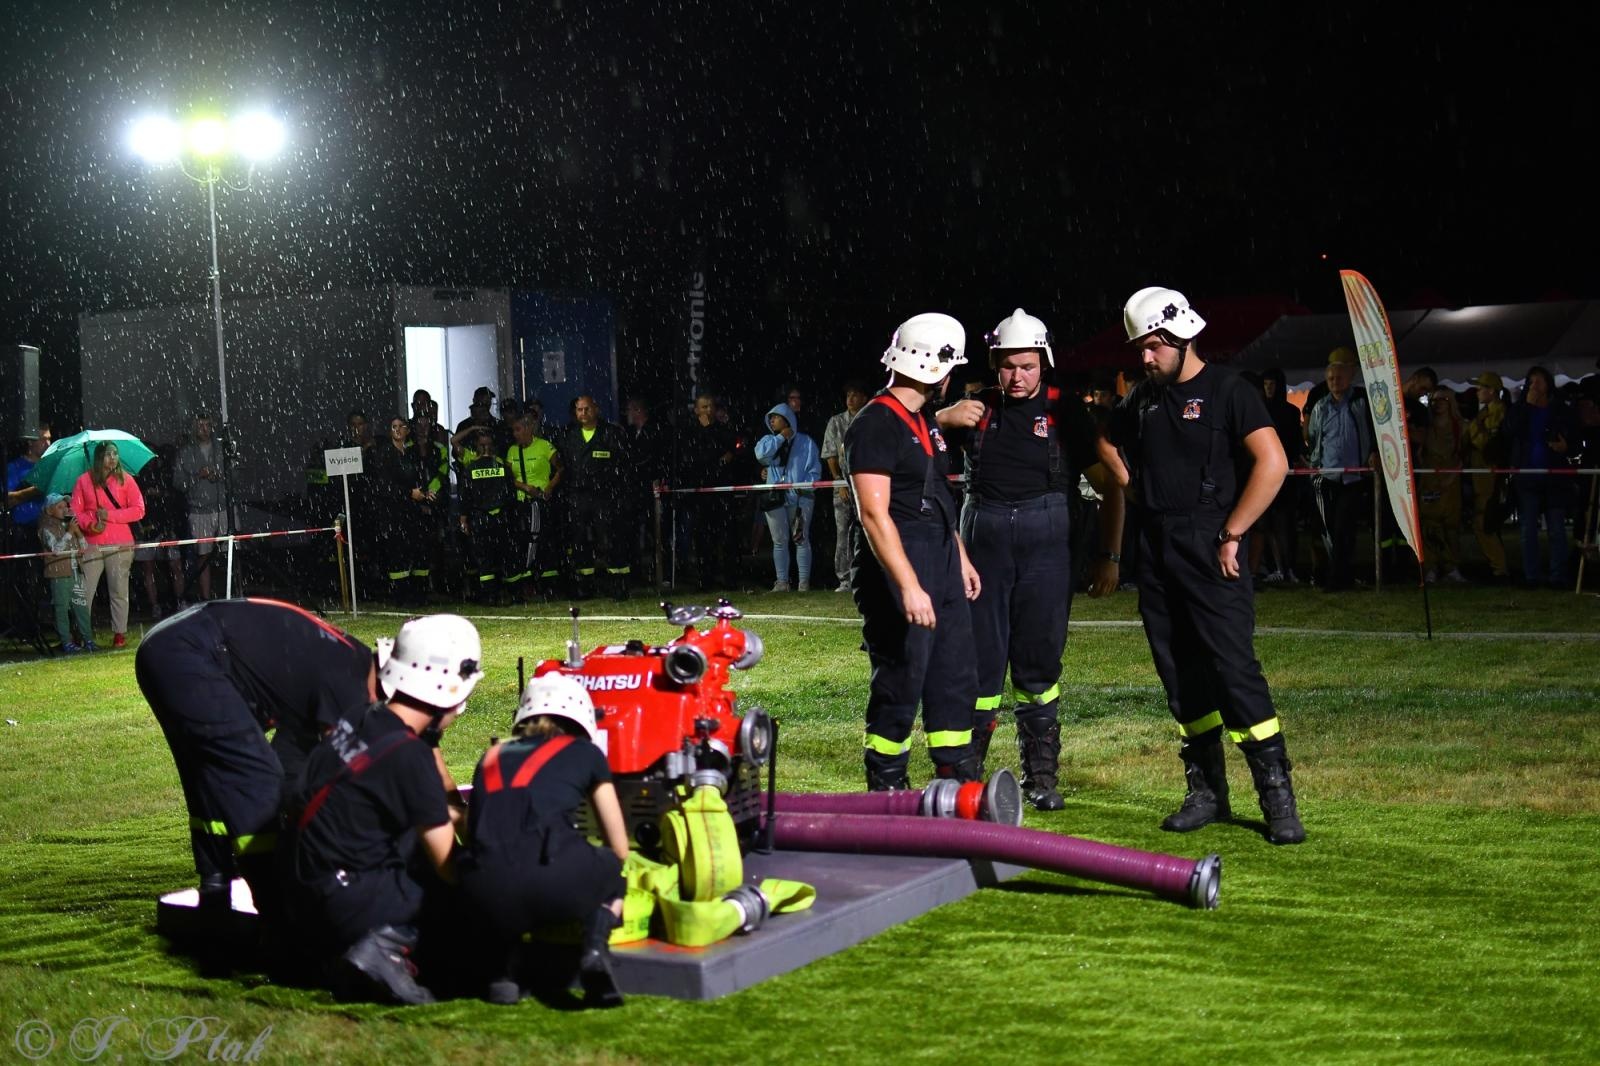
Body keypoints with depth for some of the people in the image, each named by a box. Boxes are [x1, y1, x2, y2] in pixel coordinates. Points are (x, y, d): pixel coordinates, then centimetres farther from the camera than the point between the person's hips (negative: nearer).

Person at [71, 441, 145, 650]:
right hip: (91, 544, 0)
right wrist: (91, 523, -15)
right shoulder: (84, 481, 7)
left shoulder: (125, 479, 6)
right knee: (84, 591, -3)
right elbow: (75, 511, 4)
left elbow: (138, 510, 1)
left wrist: (109, 515, -9)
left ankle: (120, 633, 6)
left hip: (120, 545, 0)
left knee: (119, 591, 1)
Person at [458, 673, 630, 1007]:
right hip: (554, 886, -2)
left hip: (486, 896, 2)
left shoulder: (493, 756, 29)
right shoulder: (584, 753, 22)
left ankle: (504, 971, 13)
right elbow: (620, 850, 27)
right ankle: (594, 945, 1)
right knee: (611, 871, 30)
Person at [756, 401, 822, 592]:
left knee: (801, 539, -3)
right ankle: (782, 582, 6)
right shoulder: (770, 441, 14)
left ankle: (804, 581, -1)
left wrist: (805, 487, -11)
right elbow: (761, 454, -9)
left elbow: (815, 469, 3)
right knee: (779, 541, 3)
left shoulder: (806, 442, 6)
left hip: (800, 497, -3)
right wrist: (781, 438, -5)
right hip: (775, 497, 3)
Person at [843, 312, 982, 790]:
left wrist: (960, 557, 25)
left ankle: (960, 786, 21)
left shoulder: (923, 422, 15)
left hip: (941, 563, 10)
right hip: (898, 567, -10)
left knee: (956, 679, 12)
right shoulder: (875, 426, -16)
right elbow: (875, 515, -22)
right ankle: (886, 794, 10)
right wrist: (909, 587, -27)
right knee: (900, 684, -3)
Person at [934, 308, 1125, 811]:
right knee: (980, 657, 1)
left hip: (1046, 540, -2)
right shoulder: (979, 409, 8)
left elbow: (1112, 482, 4)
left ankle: (1041, 776, 12)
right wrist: (943, 419, -9)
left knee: (1038, 663, 2)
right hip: (984, 539, 2)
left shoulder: (1066, 411, 2)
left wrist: (1108, 556, -1)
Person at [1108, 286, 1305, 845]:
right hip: (1155, 551, 6)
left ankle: (1278, 795, -6)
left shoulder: (1226, 391, -5)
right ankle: (1207, 791, 17)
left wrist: (1230, 535, -14)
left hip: (1208, 549, -6)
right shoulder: (1140, 400, 13)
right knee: (1179, 672, 8)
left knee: (1233, 665, -12)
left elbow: (1272, 463, -14)